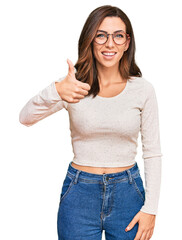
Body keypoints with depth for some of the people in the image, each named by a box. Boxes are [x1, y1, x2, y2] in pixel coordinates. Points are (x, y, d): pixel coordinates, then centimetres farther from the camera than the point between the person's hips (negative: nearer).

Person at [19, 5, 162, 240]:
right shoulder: (73, 84, -7)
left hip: (127, 193, 1)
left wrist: (150, 208, -4)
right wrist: (56, 92, -41)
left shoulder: (143, 89, -4)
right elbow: (25, 117, -22)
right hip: (79, 194, -1)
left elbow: (152, 153, 0)